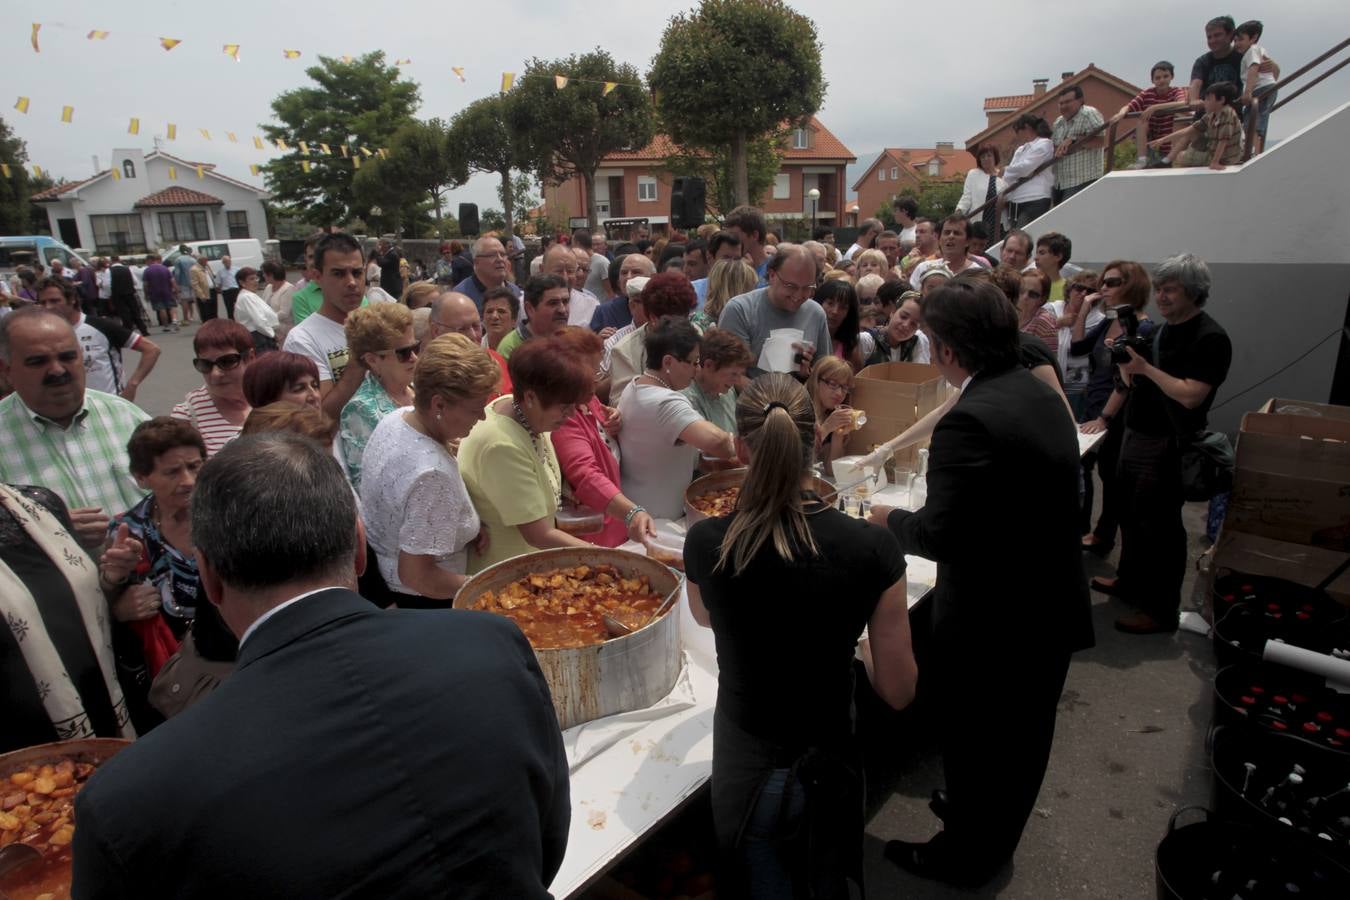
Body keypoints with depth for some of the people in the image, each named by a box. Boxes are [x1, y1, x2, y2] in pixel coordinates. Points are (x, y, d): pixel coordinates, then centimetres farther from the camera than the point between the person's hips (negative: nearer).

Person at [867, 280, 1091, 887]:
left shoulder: (970, 421, -28)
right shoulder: (1042, 396, 1)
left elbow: (941, 535, -30)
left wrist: (891, 520, -10)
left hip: (993, 622, -9)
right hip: (1052, 609, 9)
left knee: (974, 744, 15)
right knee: (1022, 738, 26)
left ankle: (964, 856, 38)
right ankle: (996, 833, 50)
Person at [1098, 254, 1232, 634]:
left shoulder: (1209, 338, -14)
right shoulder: (1160, 330, 12)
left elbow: (1191, 396, -24)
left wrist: (1145, 366, -23)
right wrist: (1125, 358, -4)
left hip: (1167, 445, -9)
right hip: (1135, 435, 9)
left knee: (1158, 525, -3)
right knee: (1129, 514, 19)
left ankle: (1161, 610, 8)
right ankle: (1130, 580, 37)